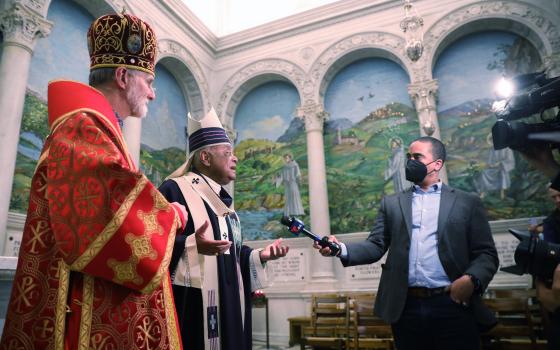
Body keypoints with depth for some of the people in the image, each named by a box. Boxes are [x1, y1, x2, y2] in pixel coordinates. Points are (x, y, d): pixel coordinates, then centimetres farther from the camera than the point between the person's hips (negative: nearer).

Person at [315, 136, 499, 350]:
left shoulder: (467, 203, 8)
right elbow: (376, 246, 5)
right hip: (406, 308, 2)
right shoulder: (391, 203, 12)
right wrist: (342, 249, -12)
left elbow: (486, 253, 4)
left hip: (453, 306, -1)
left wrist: (472, 280, -15)